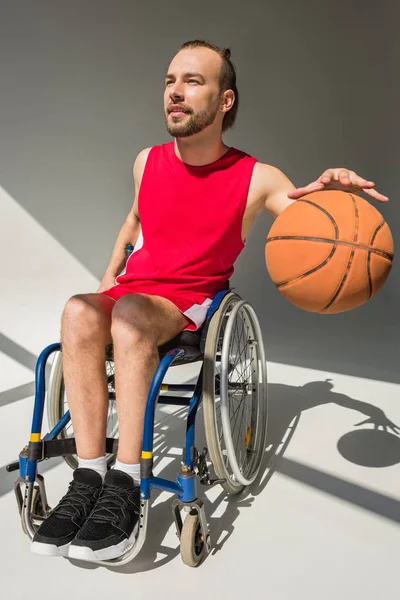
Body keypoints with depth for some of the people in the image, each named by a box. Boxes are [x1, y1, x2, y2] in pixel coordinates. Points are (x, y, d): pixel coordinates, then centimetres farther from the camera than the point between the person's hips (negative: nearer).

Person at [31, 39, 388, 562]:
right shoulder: (148, 161, 8)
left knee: (129, 313, -36)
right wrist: (108, 278, 20)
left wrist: (334, 191, -28)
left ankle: (125, 486, -32)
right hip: (128, 292, 4)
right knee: (79, 311, -30)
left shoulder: (256, 179, -4)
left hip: (192, 303, -3)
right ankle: (89, 478, -29)